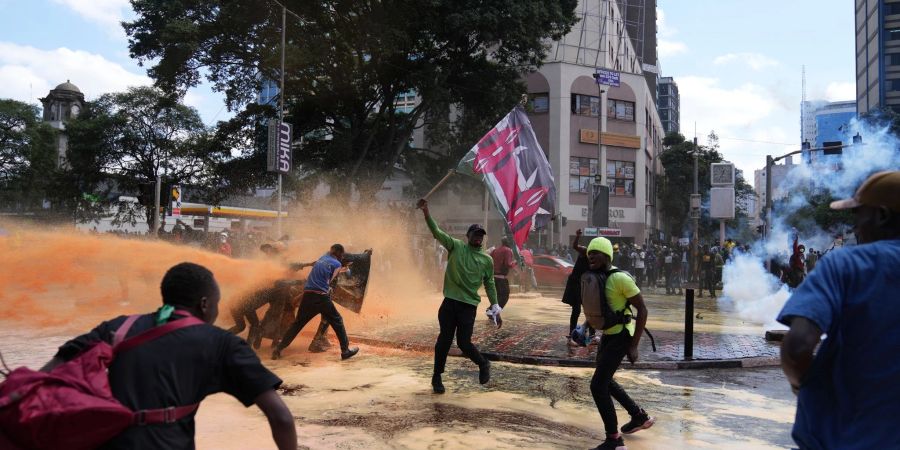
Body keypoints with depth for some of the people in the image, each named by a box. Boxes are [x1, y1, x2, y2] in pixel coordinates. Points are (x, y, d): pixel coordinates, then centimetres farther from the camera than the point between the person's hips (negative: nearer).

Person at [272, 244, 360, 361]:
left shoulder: (322, 258, 19)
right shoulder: (337, 264, 2)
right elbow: (329, 280, 3)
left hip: (308, 295, 6)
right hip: (321, 297, -5)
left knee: (297, 323, 14)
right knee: (337, 321, 9)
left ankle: (278, 349, 10)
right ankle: (345, 350, 8)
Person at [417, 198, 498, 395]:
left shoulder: (487, 260, 6)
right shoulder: (456, 246, 2)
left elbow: (490, 285, 13)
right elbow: (437, 233, -10)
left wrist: (495, 308, 9)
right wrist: (426, 213, -24)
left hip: (469, 305, 0)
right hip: (450, 302, 0)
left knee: (464, 342, -6)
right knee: (444, 339, 4)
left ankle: (483, 364, 24)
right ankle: (437, 377, 20)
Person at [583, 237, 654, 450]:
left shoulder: (620, 278, -22)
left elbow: (642, 309, -19)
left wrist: (634, 345, -19)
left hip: (621, 336, -9)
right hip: (608, 334, 9)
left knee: (597, 385, -11)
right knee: (605, 381, 22)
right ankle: (640, 416, 39)